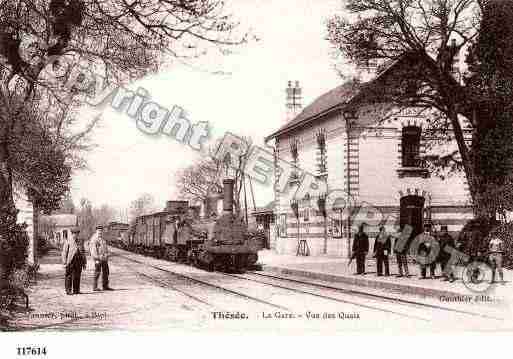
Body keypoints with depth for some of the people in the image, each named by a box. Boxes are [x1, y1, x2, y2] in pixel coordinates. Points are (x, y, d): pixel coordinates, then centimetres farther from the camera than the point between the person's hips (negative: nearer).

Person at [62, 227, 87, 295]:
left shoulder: (80, 242, 14)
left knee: (77, 276, 6)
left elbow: (83, 253, 16)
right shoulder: (68, 241, 0)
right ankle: (68, 290, 0)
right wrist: (65, 263, -9)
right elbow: (64, 252, -3)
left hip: (78, 262, 4)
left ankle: (76, 290, 11)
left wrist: (84, 263, 12)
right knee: (69, 276, -3)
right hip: (70, 261, -4)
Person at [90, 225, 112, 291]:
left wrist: (107, 257, 17)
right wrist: (96, 259, -21)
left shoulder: (103, 239, 18)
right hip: (98, 258, -8)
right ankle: (95, 287, -2)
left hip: (104, 258, 8)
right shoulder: (94, 239, -9)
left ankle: (105, 286, 13)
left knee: (105, 272, 8)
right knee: (97, 272, -6)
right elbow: (93, 250, -15)